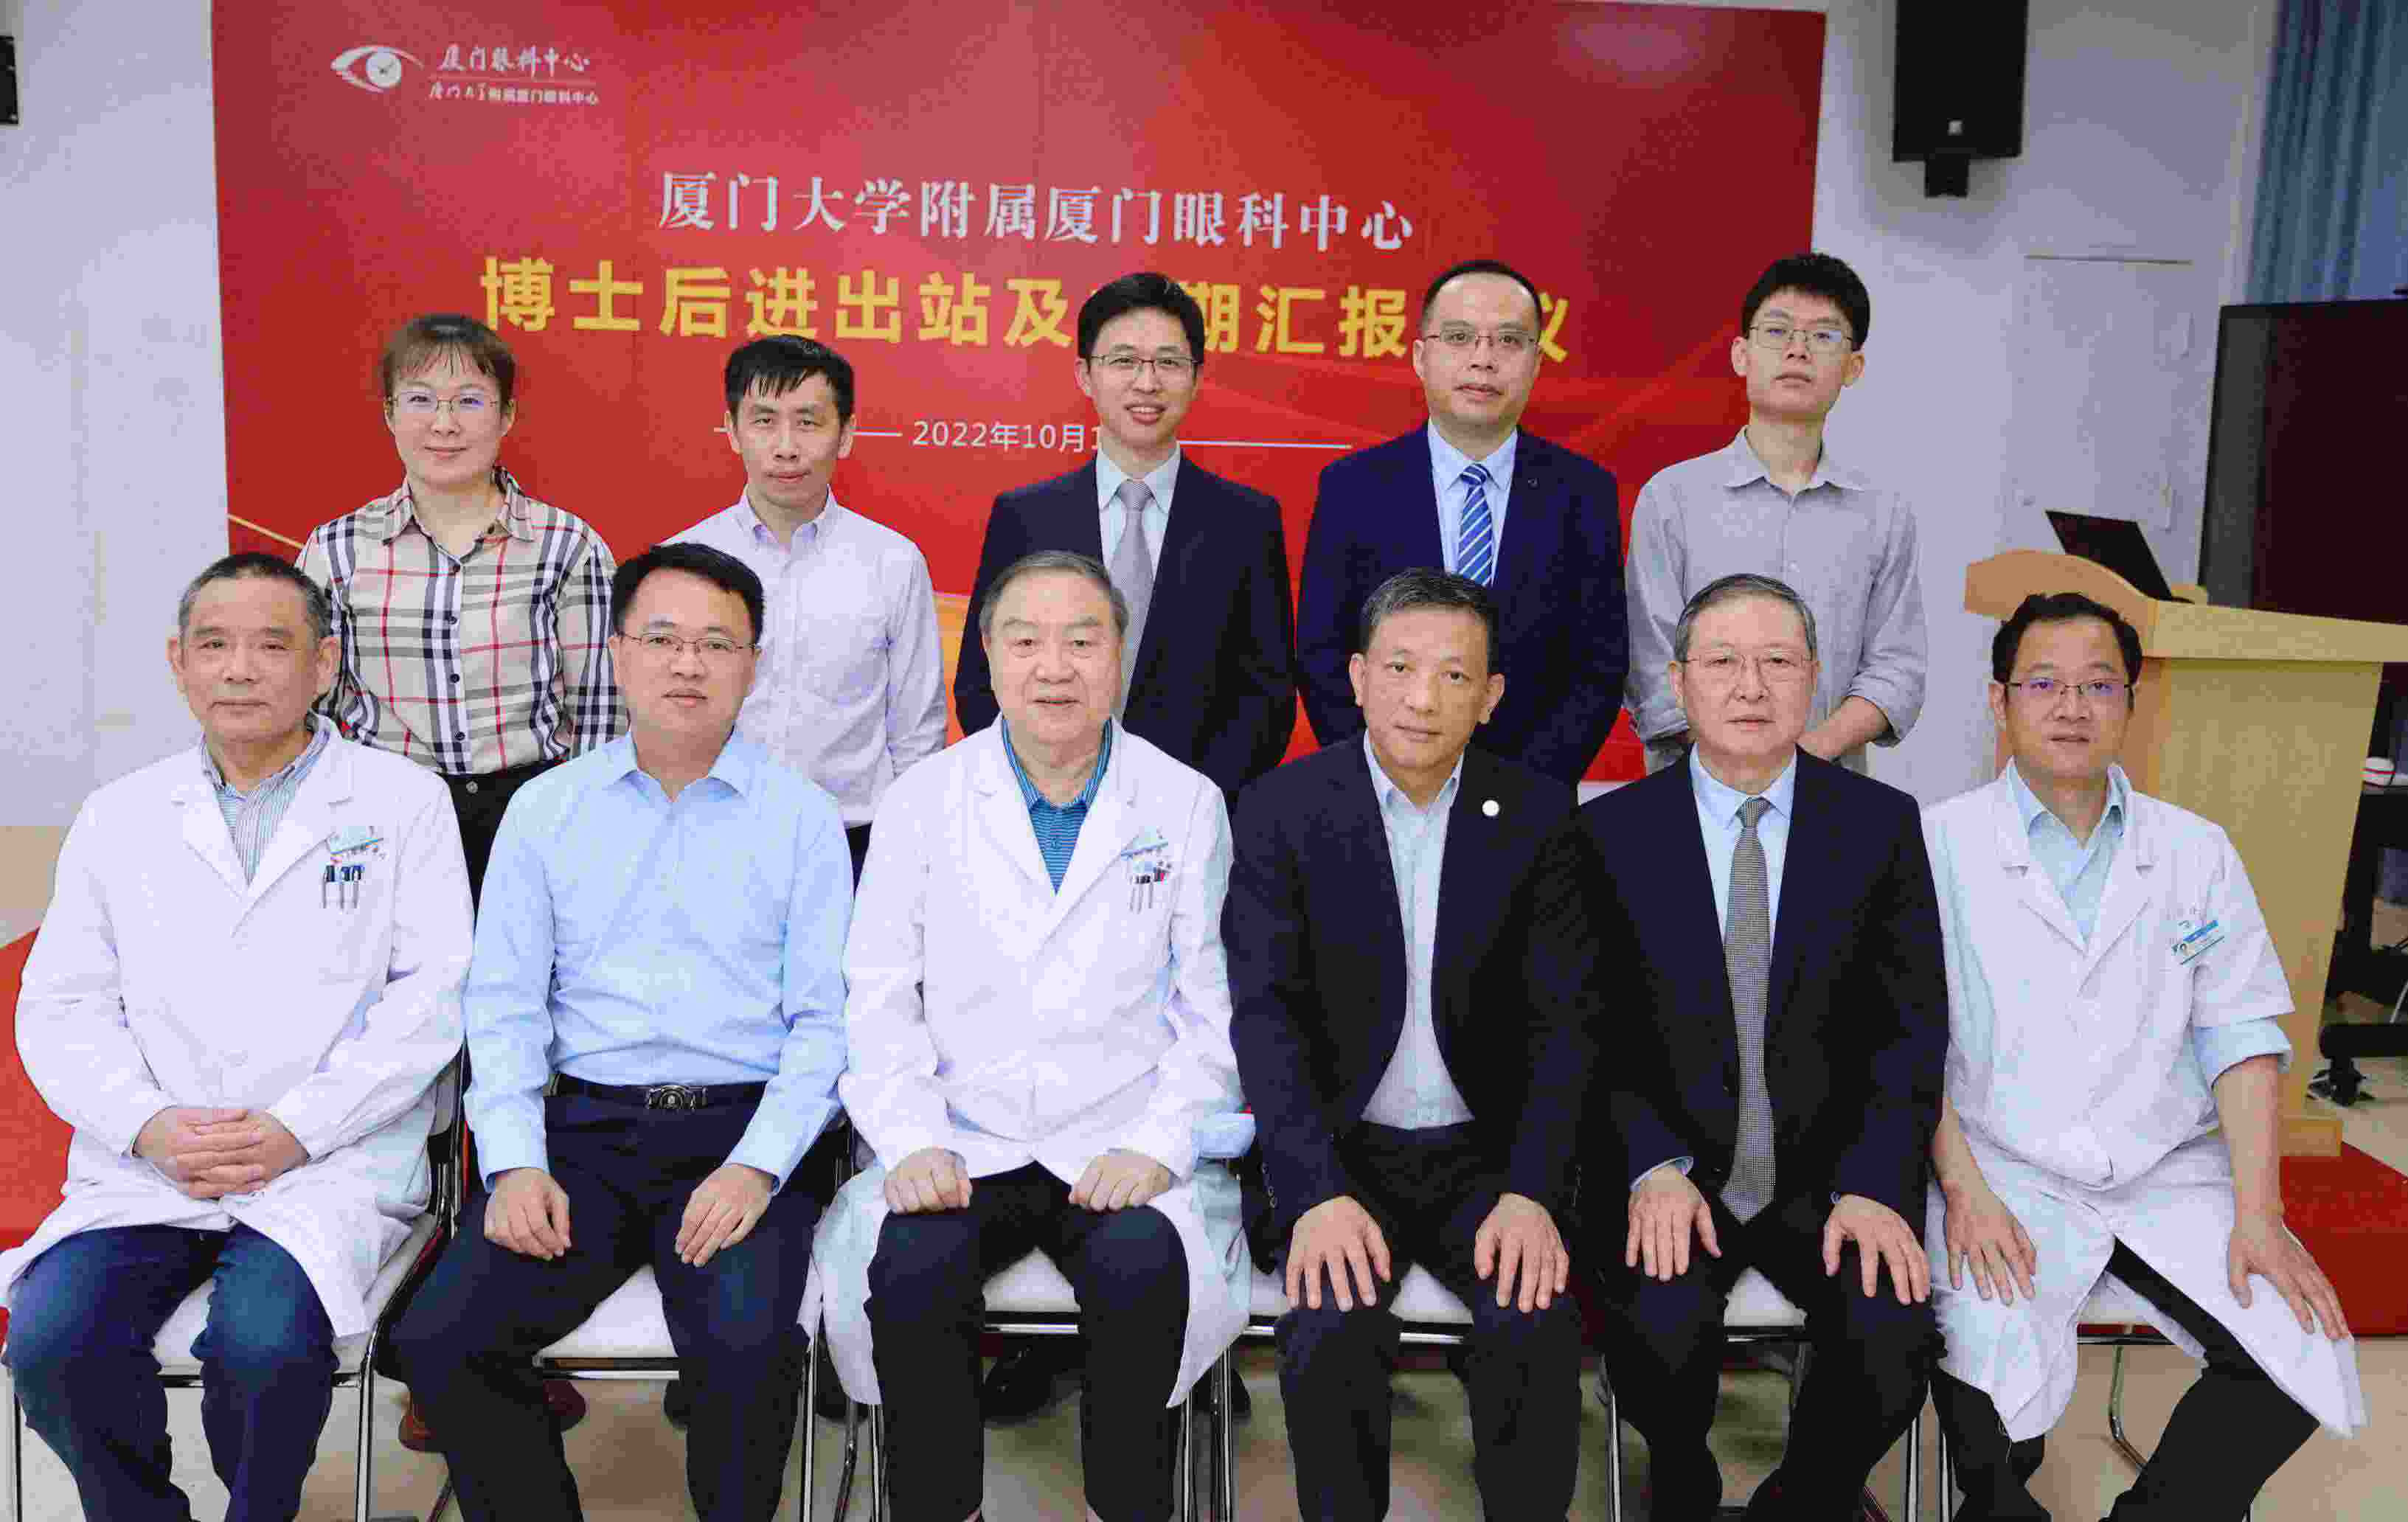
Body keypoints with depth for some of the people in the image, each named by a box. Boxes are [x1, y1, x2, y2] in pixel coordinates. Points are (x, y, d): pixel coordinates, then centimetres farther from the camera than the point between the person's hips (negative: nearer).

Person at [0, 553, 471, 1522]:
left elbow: (433, 993, -3)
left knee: (262, 1343, -28)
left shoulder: (402, 802, 5)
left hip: (332, 1162, -3)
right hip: (145, 1166, 3)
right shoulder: (119, 817, 15)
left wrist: (297, 1130, -12)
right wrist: (150, 1126, -8)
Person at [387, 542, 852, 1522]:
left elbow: (824, 1019, 0)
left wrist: (758, 1166, -14)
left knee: (747, 1345, -27)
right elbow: (504, 1005, 8)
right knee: (436, 1339, -17)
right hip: (586, 1126, 3)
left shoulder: (801, 817, 5)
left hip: (743, 1131, -2)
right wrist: (514, 1163, -6)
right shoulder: (546, 809, 12)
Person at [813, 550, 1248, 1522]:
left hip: (1121, 1146, 0)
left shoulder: (1187, 805, 5)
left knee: (1144, 1270, -29)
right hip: (960, 1144, 1)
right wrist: (912, 1141, -10)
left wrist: (1155, 1146, -11)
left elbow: (1214, 1012, 3)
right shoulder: (921, 802, 7)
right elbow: (876, 999, 4)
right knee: (910, 1271, -27)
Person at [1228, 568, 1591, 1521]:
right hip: (1336, 1151, -1)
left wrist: (1531, 1193, -16)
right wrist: (1317, 1194, -22)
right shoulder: (1281, 809, -3)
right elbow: (1267, 1014, -10)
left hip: (1485, 1154, 1)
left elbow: (1560, 1022, -2)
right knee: (1334, 1335, -26)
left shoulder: (1538, 815, 1)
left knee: (1538, 1330, -23)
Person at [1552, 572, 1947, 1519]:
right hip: (1667, 1173, -1)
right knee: (1664, 1330, -27)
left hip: (1827, 1175, 1)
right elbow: (1589, 1032, -2)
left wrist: (1875, 1187, -13)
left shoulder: (1882, 825, 3)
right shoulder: (1607, 835, 0)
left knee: (1892, 1339, -24)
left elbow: (1913, 1027, 0)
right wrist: (1650, 1169, -17)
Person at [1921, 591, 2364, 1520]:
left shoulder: (2197, 853, 10)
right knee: (1989, 1380, -27)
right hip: (2005, 1174, -3)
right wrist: (1963, 1188, -16)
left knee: (2307, 1351, -17)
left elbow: (2241, 1035, 3)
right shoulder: (1938, 845, 0)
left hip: (2171, 1175, 4)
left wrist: (2258, 1213, -8)